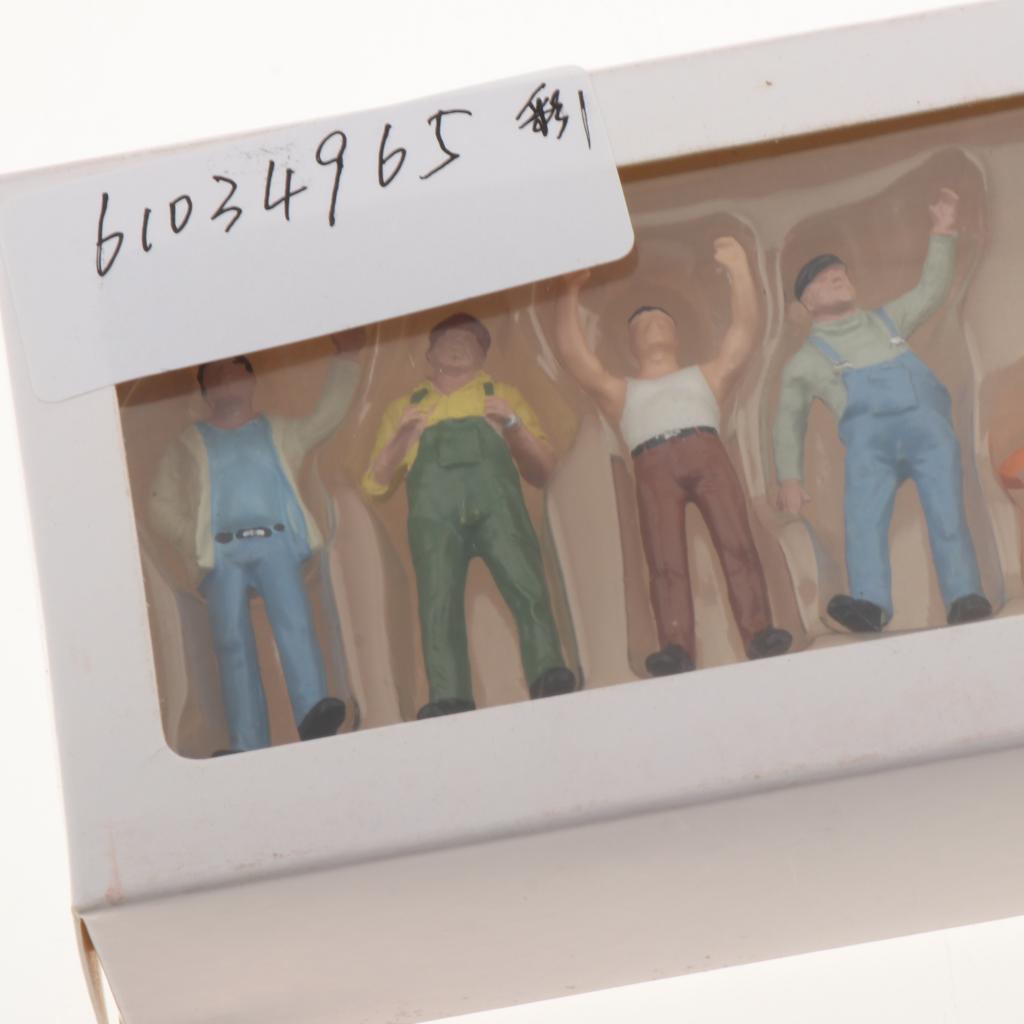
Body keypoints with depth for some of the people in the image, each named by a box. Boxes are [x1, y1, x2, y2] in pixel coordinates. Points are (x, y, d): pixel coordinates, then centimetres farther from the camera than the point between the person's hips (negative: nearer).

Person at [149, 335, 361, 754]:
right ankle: (249, 747, -21)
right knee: (233, 641, -14)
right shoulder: (189, 445, 22)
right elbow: (161, 506, 15)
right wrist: (192, 539, -2)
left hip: (276, 544, 0)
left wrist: (342, 361, 16)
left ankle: (314, 715, -38)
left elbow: (329, 413, 19)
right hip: (221, 551, 0)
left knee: (294, 624, -23)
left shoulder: (279, 432, 26)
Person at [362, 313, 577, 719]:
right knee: (438, 600, -21)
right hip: (432, 501, 1)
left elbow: (543, 471, 22)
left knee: (526, 586, -25)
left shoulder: (502, 396, 32)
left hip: (493, 491, 0)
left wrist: (514, 424, 6)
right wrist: (399, 439, 7)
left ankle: (549, 679, -39)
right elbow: (375, 484, 24)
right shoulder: (404, 408, 33)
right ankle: (448, 703, -33)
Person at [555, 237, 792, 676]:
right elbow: (571, 353, 21)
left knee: (737, 545, -18)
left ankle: (759, 635, -29)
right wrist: (569, 293, 14)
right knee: (665, 563, -19)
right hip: (654, 467, -1)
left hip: (708, 455, 1)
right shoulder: (619, 392, 33)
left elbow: (744, 329, 25)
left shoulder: (706, 377, 35)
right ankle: (676, 651, -33)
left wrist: (739, 270, 17)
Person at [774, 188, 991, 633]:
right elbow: (789, 421, 23)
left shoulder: (885, 321, 35)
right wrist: (788, 478, 9)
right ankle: (870, 604, -46)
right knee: (864, 517, -28)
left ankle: (964, 600, -33)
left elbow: (930, 290, 31)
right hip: (869, 437, -2)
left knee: (946, 513, -20)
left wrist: (943, 233, 22)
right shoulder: (806, 360, 27)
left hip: (926, 425, 2)